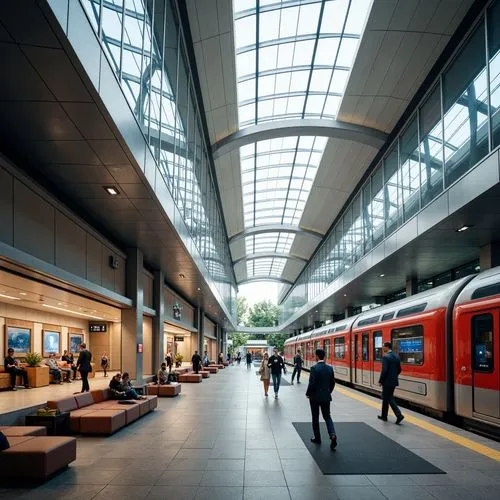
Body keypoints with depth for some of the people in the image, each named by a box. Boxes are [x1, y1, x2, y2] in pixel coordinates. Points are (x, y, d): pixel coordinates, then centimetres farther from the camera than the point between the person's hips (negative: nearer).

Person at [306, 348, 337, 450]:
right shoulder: (330, 368, 0)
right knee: (327, 417, 11)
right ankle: (333, 435, -10)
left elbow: (312, 383, -19)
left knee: (315, 418, 11)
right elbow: (332, 382, 6)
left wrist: (308, 394, -3)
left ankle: (317, 438, 20)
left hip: (315, 397, -4)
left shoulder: (314, 368, -17)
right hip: (326, 397, 4)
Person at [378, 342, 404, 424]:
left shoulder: (385, 357, -16)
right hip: (394, 381, 8)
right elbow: (399, 370, 13)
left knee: (389, 399, -1)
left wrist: (380, 381, -12)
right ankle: (384, 416, 25)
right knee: (386, 398, 18)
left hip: (387, 382, -8)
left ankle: (399, 415, -12)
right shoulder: (396, 356, 9)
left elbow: (384, 370, -21)